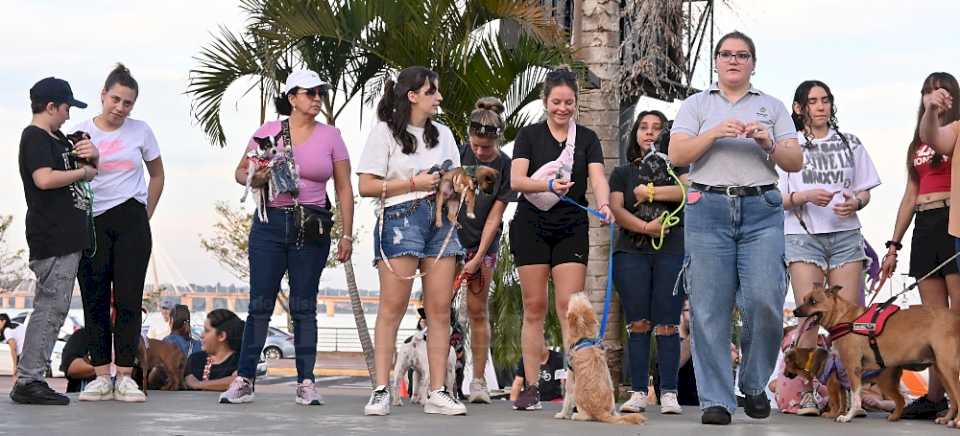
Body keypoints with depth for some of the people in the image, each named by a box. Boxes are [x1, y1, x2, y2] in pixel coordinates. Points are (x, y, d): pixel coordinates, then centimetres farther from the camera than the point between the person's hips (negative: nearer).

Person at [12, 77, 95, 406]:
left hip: (67, 237, 10)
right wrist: (83, 171, -10)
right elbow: (44, 178, -24)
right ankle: (28, 381, -10)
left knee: (53, 307, 11)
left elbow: (93, 166, 29)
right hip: (51, 239, -10)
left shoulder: (57, 138, 20)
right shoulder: (34, 137, -8)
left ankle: (31, 376, 14)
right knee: (51, 307, -11)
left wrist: (93, 154, 6)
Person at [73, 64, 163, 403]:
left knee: (128, 298, -2)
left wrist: (145, 216, 10)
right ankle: (101, 377, 5)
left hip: (130, 222, 0)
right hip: (91, 221, 0)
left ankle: (125, 377, 1)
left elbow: (157, 175, 15)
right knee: (95, 299, 1)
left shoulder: (140, 131, 4)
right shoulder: (81, 133, 2)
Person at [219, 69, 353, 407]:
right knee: (260, 304, -1)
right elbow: (240, 171, 13)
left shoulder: (330, 136, 6)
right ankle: (244, 380, 3)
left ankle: (306, 383, 6)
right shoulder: (268, 132, 6)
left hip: (313, 228, 0)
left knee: (304, 306, 2)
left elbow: (344, 188, 7)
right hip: (270, 224, 0)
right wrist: (253, 179, -12)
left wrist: (347, 235, 2)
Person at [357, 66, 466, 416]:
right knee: (392, 307, -9)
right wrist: (414, 183, -10)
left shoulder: (442, 134, 19)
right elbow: (366, 186, -5)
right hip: (400, 218, -5)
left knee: (440, 309, 0)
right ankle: (381, 391, -8)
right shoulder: (385, 132, 1)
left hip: (440, 220, 6)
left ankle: (437, 393, 0)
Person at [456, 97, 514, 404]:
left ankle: (478, 381, 8)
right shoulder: (460, 153, -5)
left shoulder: (505, 167, -7)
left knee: (478, 311, 2)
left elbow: (495, 216, -7)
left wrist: (479, 257, -10)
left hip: (483, 243, 0)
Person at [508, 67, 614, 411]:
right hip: (531, 226, 0)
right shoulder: (529, 135, 3)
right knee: (534, 307, 1)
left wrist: (604, 204, -30)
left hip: (572, 229, 0)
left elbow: (598, 177, -8)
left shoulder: (587, 139, 7)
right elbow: (516, 180, -9)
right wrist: (549, 185, -29)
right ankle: (531, 388, 5)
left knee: (570, 307, -7)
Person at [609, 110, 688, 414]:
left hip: (672, 250, -2)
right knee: (637, 323, -4)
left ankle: (669, 394, -8)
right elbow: (616, 209, 3)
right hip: (631, 251, 2)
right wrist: (645, 226, -13)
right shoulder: (622, 173, 19)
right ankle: (638, 392, -3)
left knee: (667, 323, -7)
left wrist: (649, 192, -4)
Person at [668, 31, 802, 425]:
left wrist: (768, 144, -9)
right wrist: (715, 134, -12)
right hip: (708, 210, -1)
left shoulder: (773, 107, 17)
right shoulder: (696, 105, 15)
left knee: (764, 301, -11)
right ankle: (716, 400, -1)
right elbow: (677, 155, 2)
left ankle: (754, 385, 10)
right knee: (710, 308, -5)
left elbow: (795, 163, 10)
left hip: (762, 211, 1)